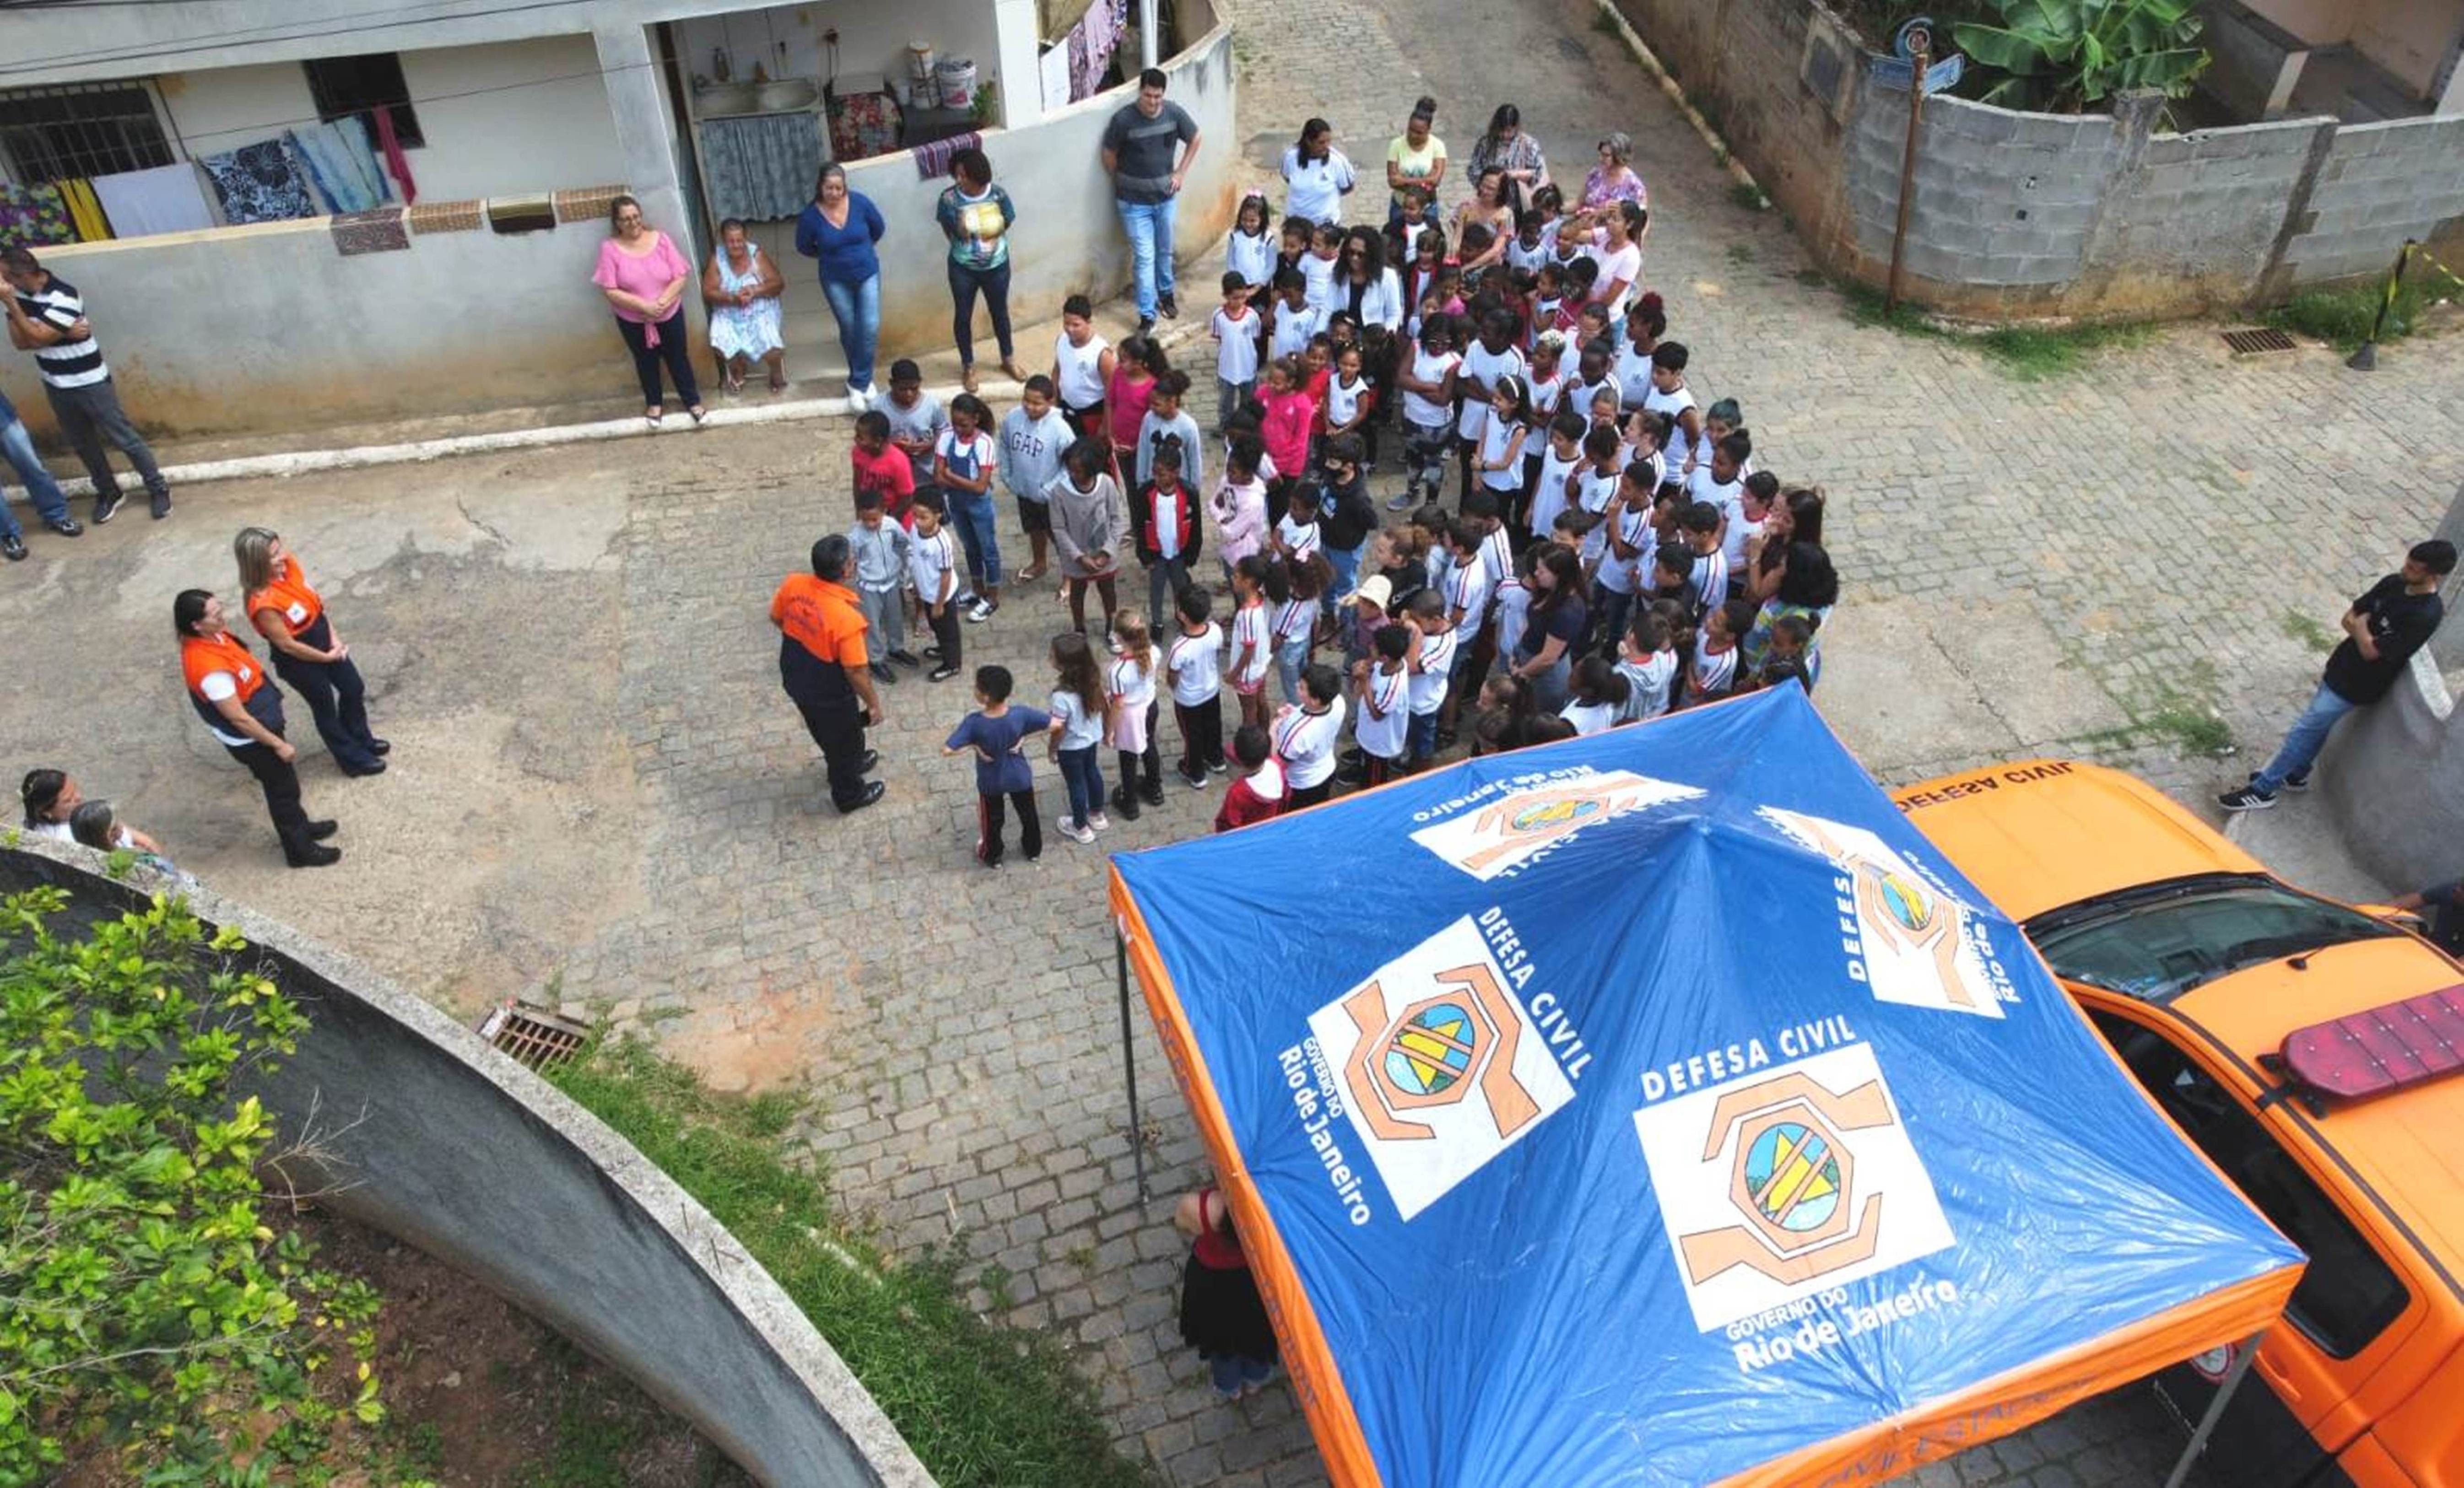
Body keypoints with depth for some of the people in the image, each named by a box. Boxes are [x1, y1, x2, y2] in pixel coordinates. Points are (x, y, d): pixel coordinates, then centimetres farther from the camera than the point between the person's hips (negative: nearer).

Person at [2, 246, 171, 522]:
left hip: (90, 383, -7)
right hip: (56, 386, 7)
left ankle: (158, 489, 16)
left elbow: (37, 338, -25)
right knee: (83, 445, 16)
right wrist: (62, 333, -22)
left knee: (124, 439, 3)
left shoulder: (63, 297, -25)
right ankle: (108, 492, 32)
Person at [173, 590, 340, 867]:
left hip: (262, 720, 9)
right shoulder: (209, 668, -38)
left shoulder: (211, 636, -10)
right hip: (250, 739, -8)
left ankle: (301, 827, 49)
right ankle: (300, 850, 31)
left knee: (285, 784, 27)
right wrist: (278, 744, -17)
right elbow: (239, 719, -28)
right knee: (283, 789, 12)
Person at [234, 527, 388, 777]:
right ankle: (353, 759, 39)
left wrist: (334, 638, -6)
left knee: (354, 689, 24)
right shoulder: (262, 603, -36)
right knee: (326, 707, 16)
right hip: (299, 661, -7)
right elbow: (288, 645, -25)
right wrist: (326, 657, -12)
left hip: (324, 640, 7)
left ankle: (362, 740, 50)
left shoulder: (289, 564, -15)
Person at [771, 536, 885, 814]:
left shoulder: (794, 584, -20)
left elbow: (776, 617, 1)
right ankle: (849, 795, 48)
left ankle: (845, 765, 61)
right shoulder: (847, 618, -38)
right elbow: (856, 671, -27)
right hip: (830, 696, -6)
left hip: (795, 680, 6)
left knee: (825, 730, 34)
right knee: (845, 740, 23)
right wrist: (874, 704, -10)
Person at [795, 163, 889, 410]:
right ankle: (863, 380, 29)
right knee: (849, 331, 10)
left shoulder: (860, 202, -16)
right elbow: (804, 247, 1)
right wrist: (829, 256, 11)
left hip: (868, 274, 0)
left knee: (870, 328, -7)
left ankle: (858, 383, 6)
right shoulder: (811, 215, -18)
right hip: (836, 281, 0)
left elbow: (879, 229, 3)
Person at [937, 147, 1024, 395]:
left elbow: (1005, 225, 0)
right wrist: (965, 247, 1)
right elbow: (949, 232, -4)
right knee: (963, 316, 13)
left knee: (1000, 312, 20)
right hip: (963, 268, -1)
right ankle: (968, 367, 33)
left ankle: (1009, 359, 43)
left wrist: (989, 246, 2)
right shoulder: (949, 198, -18)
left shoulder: (998, 195, -16)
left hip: (996, 266, 1)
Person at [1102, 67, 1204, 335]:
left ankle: (1166, 294, 45)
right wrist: (1123, 185, 4)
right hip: (1134, 202, -4)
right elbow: (1109, 156, -6)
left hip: (1166, 198, 4)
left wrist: (1181, 173, 3)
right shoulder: (1124, 119, -20)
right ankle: (1147, 316, 4)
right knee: (1144, 258, -3)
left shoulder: (1174, 112, -11)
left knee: (1165, 251, 21)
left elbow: (1194, 140, 8)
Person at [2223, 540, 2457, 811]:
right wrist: (2364, 631, -14)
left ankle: (2262, 791, 10)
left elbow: (2370, 651, -25)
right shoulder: (2393, 584, -5)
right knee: (2318, 727, 24)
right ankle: (2296, 776, 44)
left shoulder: (2426, 616, -28)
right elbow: (2349, 620, 3)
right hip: (2341, 667, 7)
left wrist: (2361, 625, -10)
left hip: (2355, 686, -7)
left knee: (2302, 732, -1)